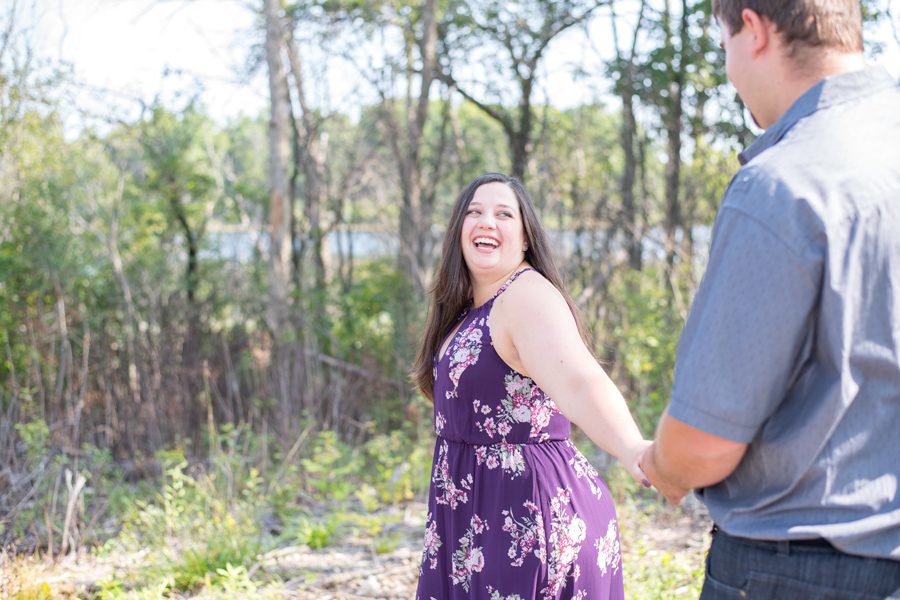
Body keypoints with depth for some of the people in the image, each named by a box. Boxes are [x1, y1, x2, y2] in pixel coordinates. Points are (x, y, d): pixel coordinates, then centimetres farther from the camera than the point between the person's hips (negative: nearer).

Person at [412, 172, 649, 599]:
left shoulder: (528, 297, -19)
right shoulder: (472, 307, 9)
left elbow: (578, 381, -36)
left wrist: (632, 450, -53)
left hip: (525, 519, -9)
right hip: (479, 517, 9)